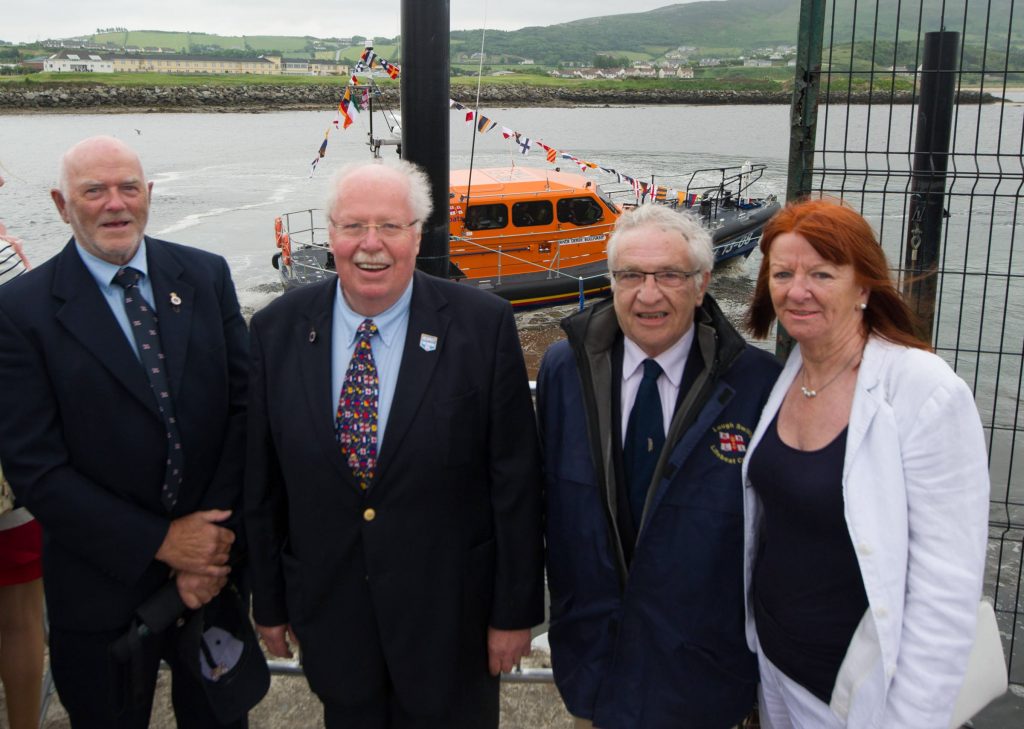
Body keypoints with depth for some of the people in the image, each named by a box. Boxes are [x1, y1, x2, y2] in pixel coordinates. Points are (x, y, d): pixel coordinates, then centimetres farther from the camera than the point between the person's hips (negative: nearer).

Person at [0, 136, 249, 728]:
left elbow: (246, 406, -4)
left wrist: (218, 542, -12)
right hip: (104, 588, -2)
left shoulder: (207, 275, -1)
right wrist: (160, 541, -16)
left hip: (214, 565, 3)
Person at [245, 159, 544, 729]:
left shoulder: (483, 325, -14)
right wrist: (269, 601, 7)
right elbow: (263, 481, 2)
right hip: (329, 612, 3)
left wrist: (516, 609, -6)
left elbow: (516, 479, -10)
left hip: (451, 616, -2)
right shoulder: (278, 330, -5)